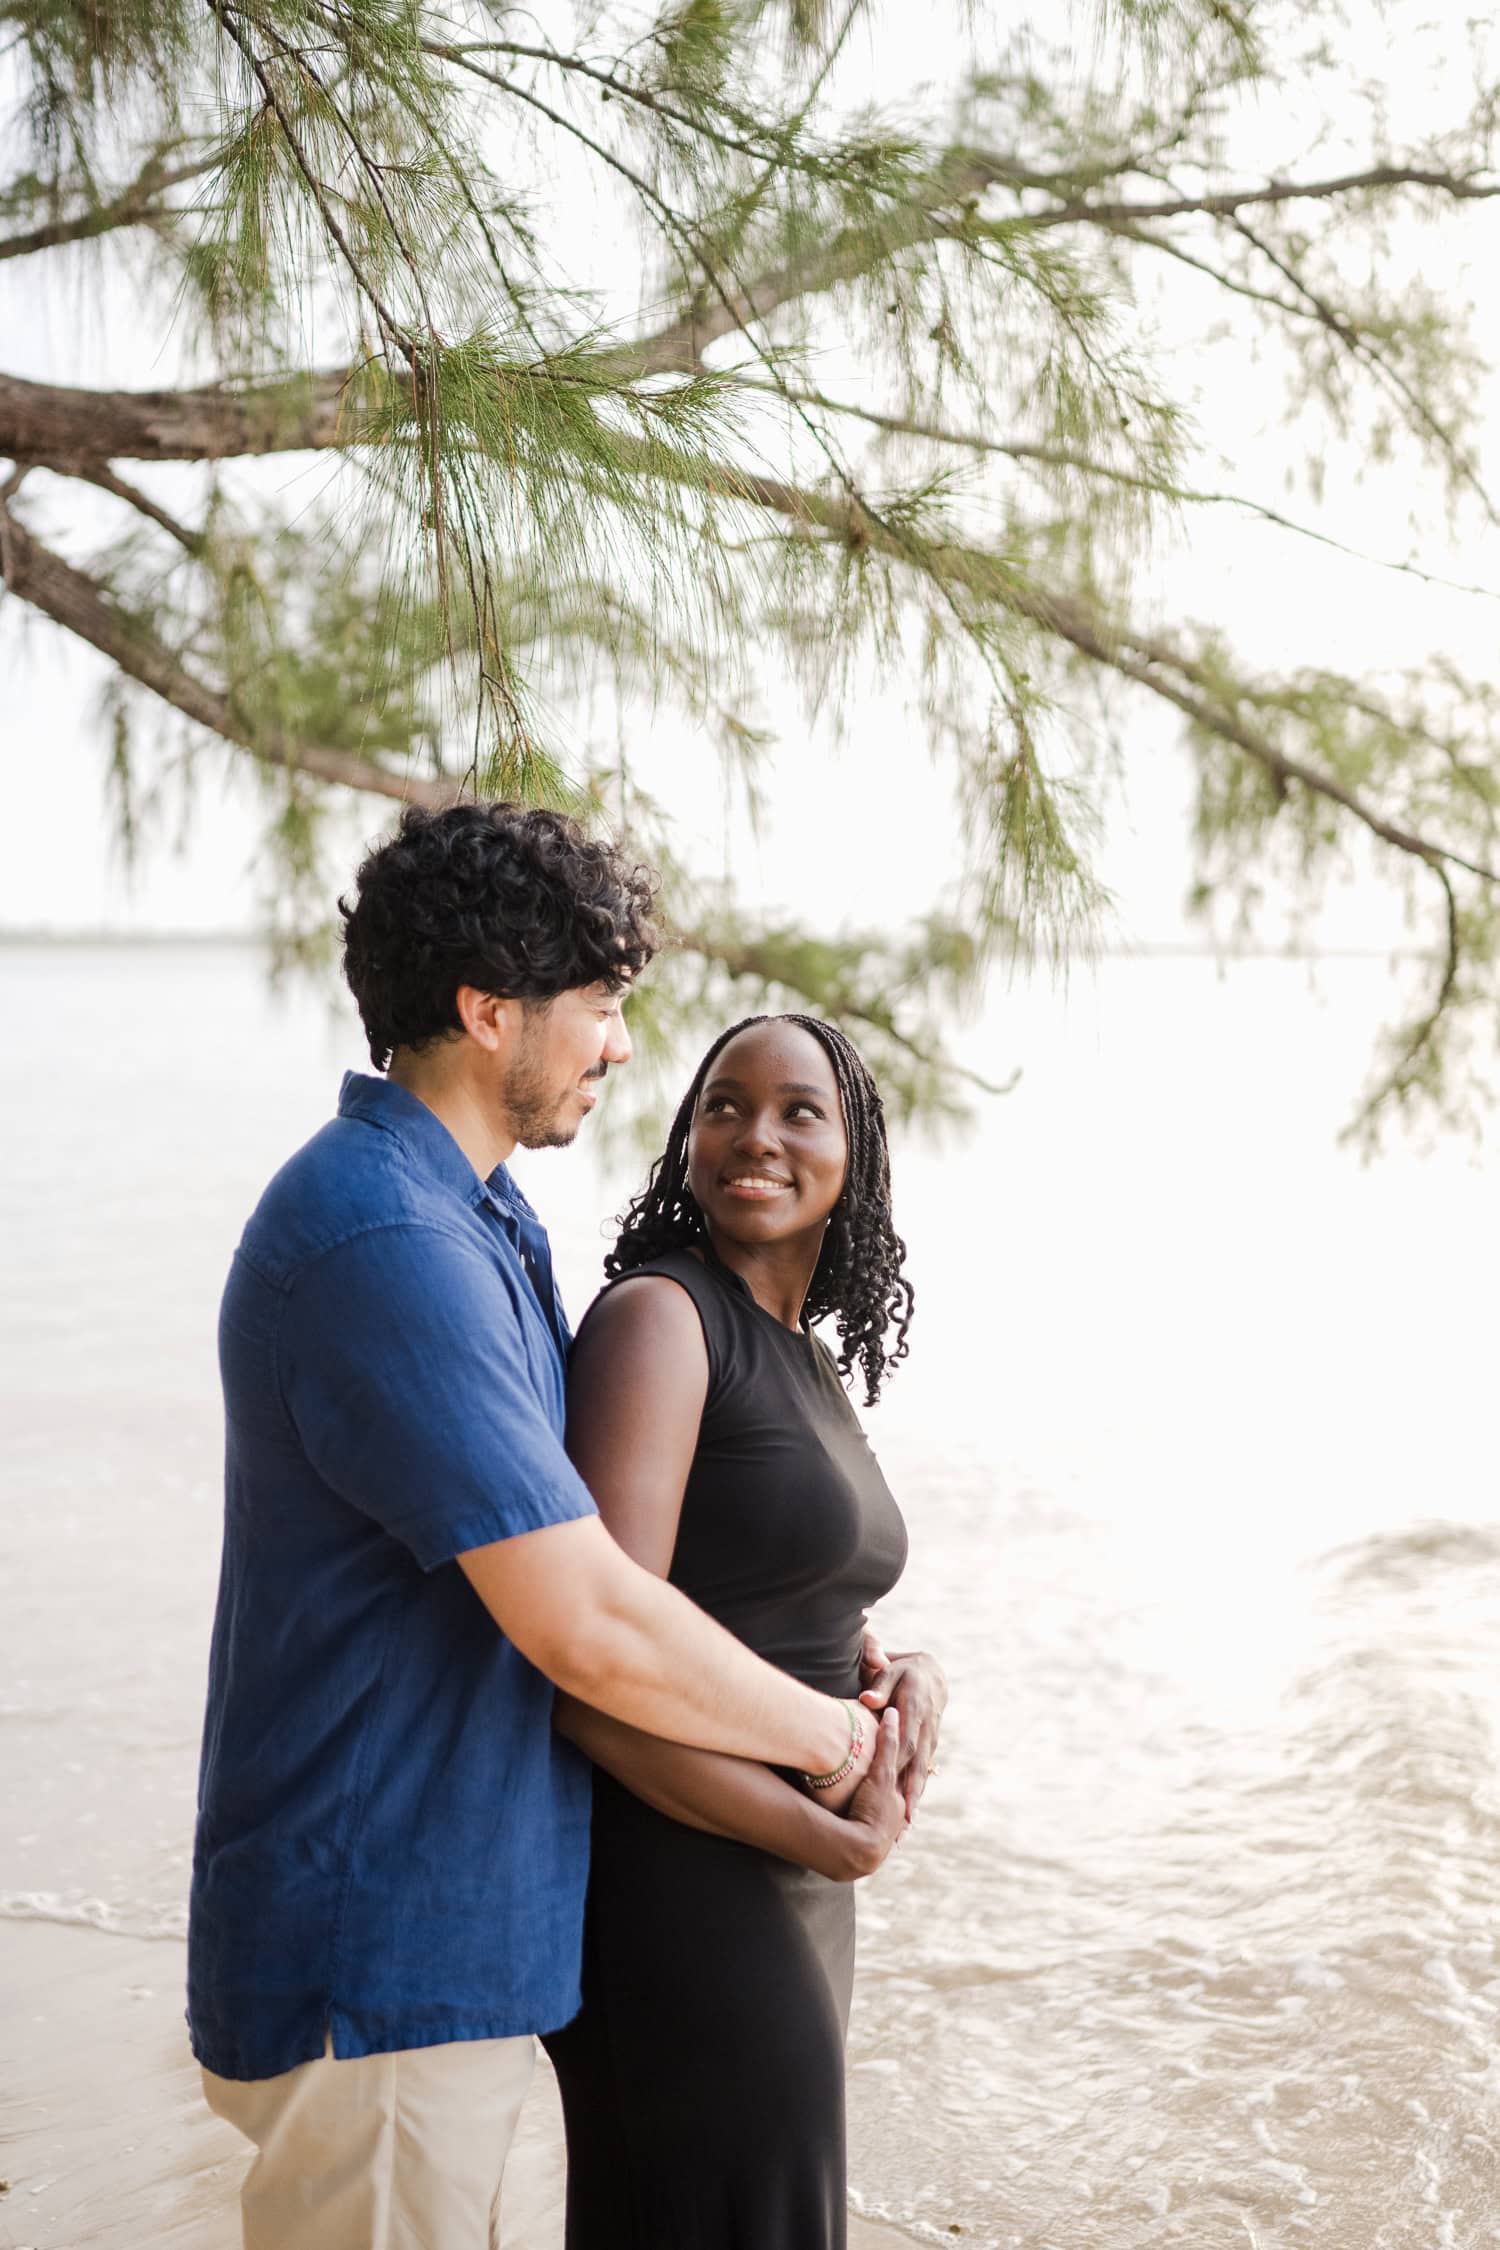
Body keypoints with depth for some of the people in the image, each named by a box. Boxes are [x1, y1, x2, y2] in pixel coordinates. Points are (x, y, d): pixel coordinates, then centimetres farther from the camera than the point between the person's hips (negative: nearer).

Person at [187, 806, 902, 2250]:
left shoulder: (473, 1215, 10)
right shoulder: (386, 1248, -25)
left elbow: (567, 1510, 18)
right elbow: (591, 1627, -29)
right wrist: (832, 1735, -12)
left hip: (446, 1931, 10)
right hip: (377, 1967, -10)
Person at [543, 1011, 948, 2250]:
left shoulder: (807, 1360, 10)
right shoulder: (658, 1319, -17)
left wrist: (906, 1675, -6)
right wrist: (838, 1842, -17)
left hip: (779, 1888, 9)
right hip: (676, 1891, -9)